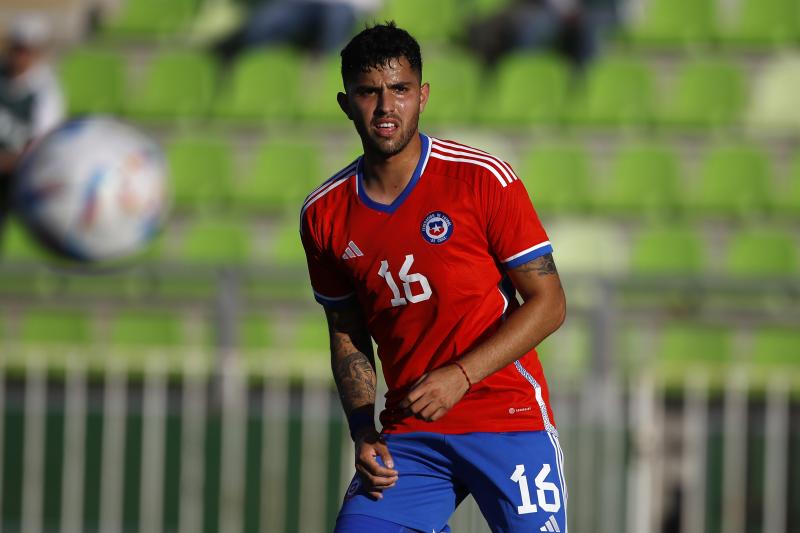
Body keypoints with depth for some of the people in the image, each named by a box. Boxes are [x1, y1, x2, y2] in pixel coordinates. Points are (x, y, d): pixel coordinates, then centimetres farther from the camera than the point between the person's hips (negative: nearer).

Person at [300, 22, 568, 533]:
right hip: (408, 437, 3)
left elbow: (548, 303, -8)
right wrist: (363, 430, -1)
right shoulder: (324, 216, 4)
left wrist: (460, 376, -19)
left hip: (508, 417, -3)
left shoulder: (484, 180, -8)